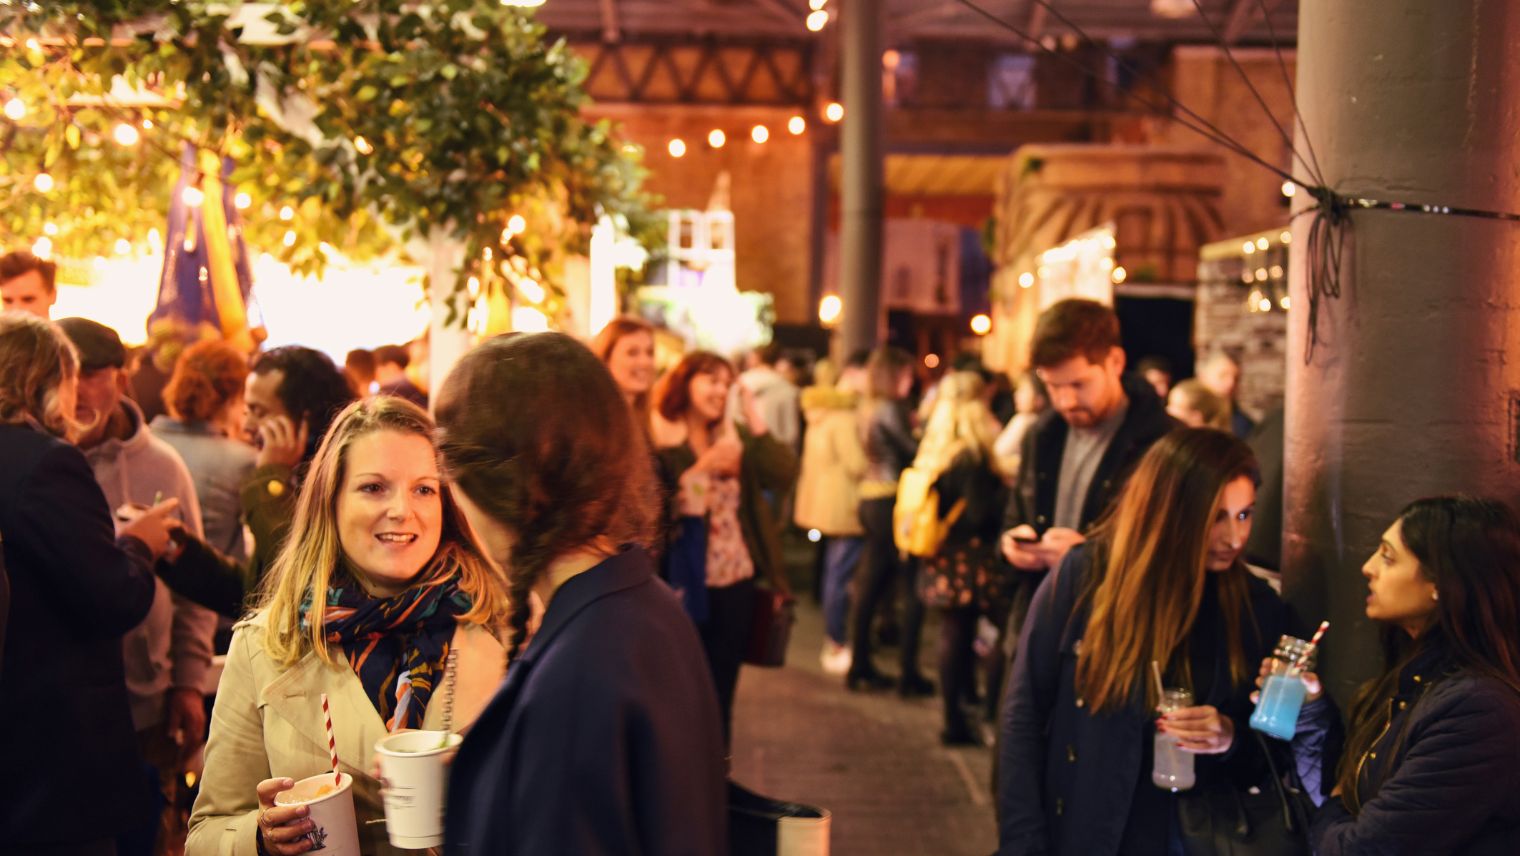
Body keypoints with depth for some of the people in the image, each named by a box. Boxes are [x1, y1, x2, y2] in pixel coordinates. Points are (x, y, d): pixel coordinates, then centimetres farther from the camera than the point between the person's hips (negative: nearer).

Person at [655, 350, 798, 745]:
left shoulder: (738, 438, 7)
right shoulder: (662, 442, -8)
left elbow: (784, 475, -6)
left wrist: (756, 423, -12)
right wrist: (703, 468, -22)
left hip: (736, 583, 4)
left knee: (722, 687, 14)